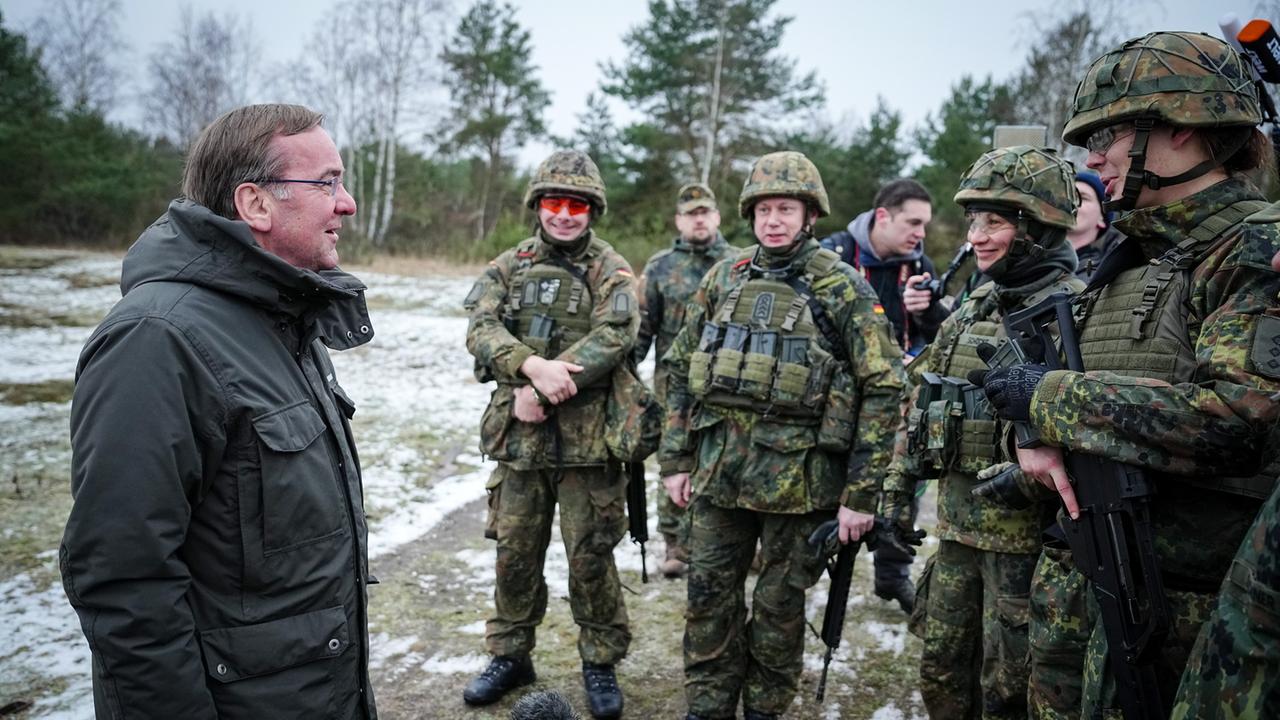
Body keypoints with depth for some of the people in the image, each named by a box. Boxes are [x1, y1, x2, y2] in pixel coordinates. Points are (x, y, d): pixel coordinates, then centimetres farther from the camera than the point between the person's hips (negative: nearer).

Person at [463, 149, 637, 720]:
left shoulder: (611, 271, -1)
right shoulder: (509, 266, 8)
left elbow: (614, 336, -17)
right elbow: (481, 329, -6)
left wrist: (541, 390, -21)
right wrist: (532, 365, -25)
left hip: (587, 439, -3)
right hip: (519, 436, 3)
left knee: (590, 557, 6)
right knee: (515, 552, 13)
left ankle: (600, 662, 25)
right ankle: (510, 655, 32)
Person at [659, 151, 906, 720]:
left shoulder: (841, 287, -6)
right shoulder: (723, 278, 6)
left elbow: (883, 389, -8)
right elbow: (681, 369, 11)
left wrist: (862, 493, -12)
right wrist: (675, 458, 7)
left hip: (798, 477, -3)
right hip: (718, 469, 4)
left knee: (780, 607, 11)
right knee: (709, 597, 11)